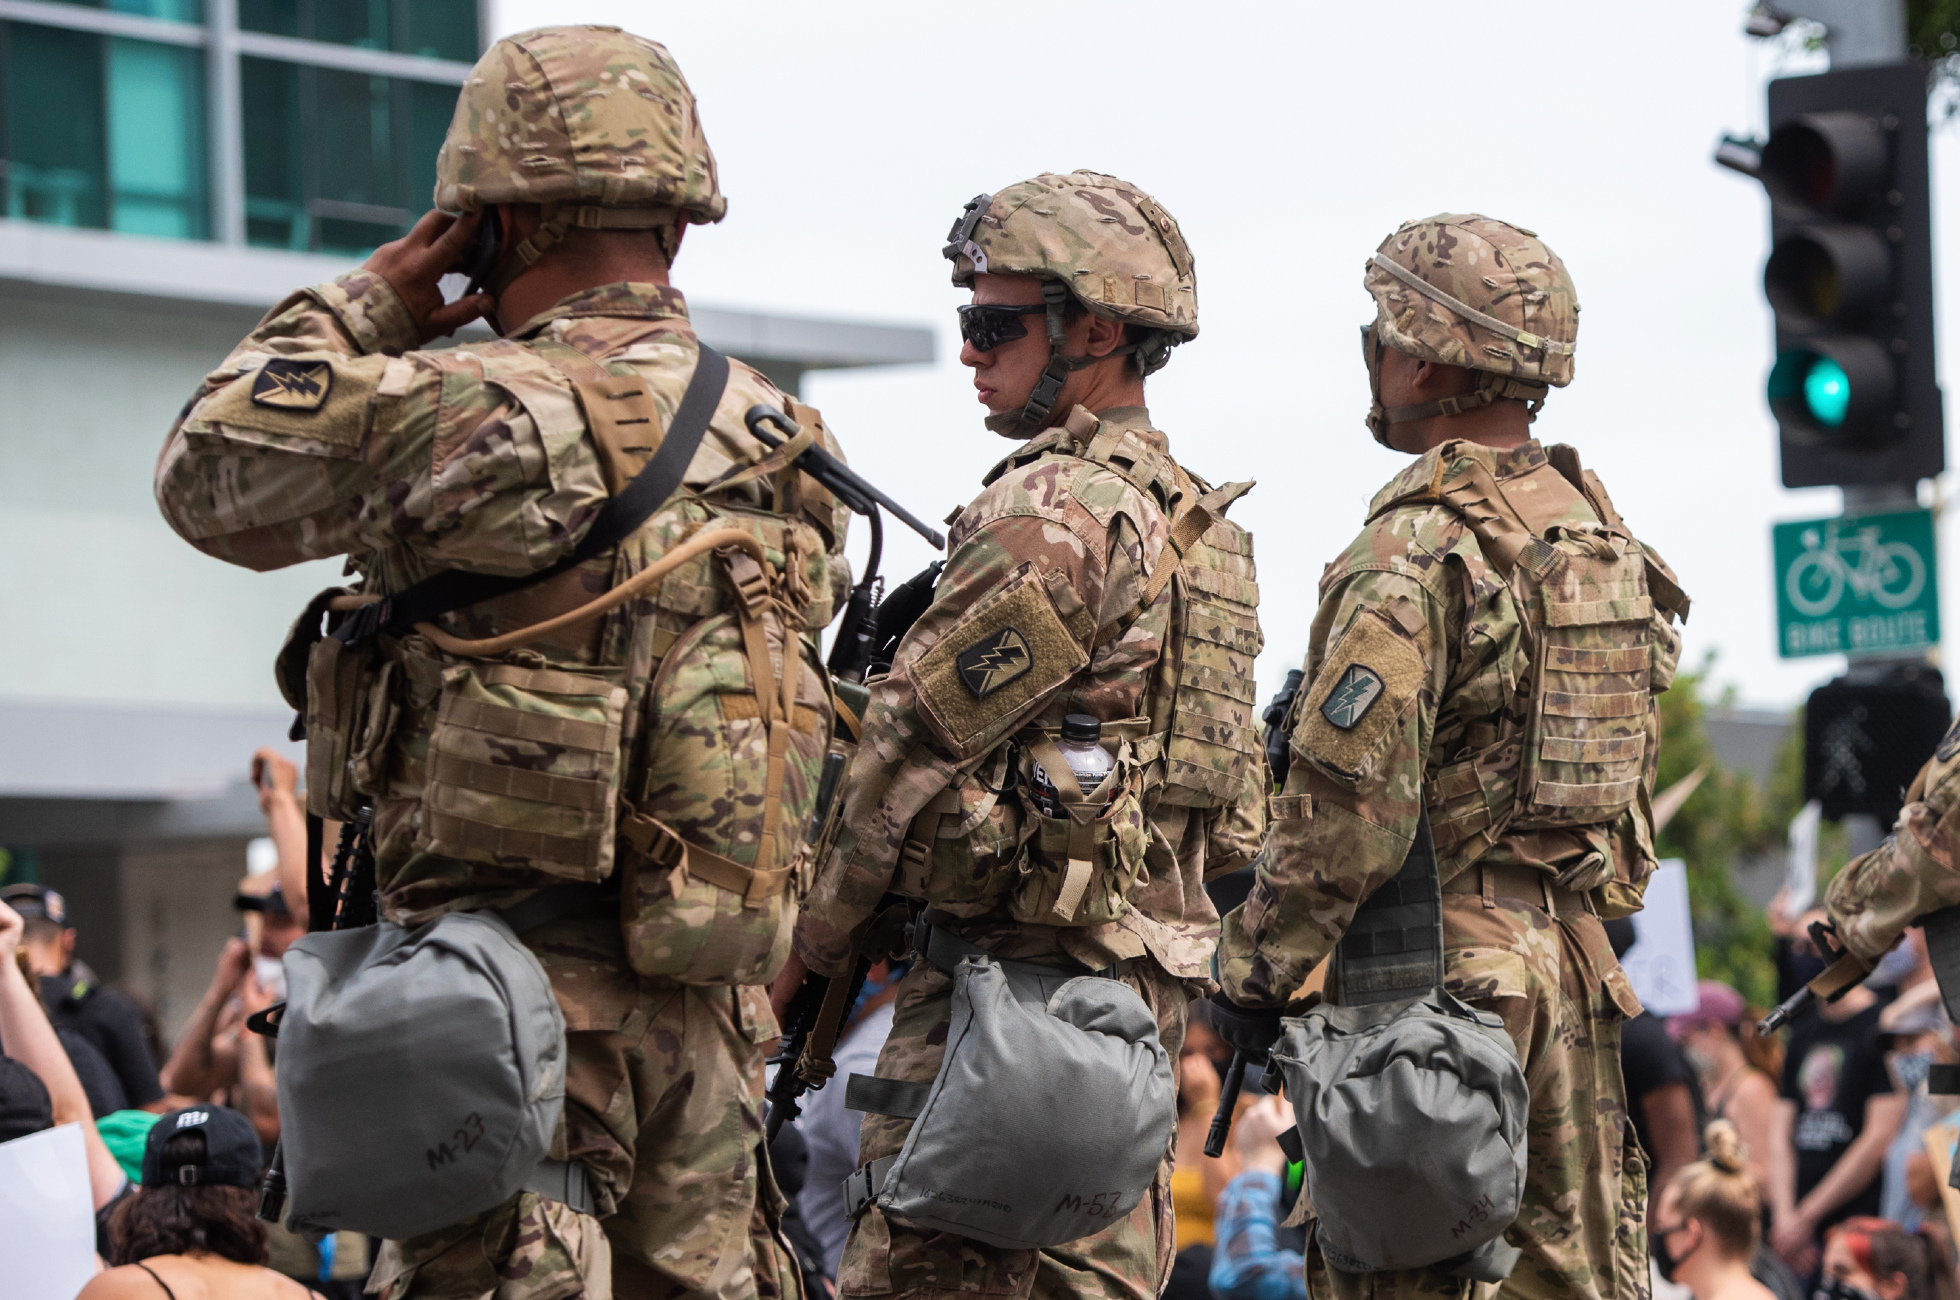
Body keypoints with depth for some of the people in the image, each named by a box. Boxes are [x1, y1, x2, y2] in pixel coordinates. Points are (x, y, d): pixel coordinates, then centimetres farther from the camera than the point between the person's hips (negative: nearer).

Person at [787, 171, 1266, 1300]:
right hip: (1150, 969, 10)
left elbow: (914, 746, -14)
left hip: (1021, 962, -10)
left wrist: (800, 946, -5)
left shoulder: (1053, 513, -15)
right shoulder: (1194, 517, 17)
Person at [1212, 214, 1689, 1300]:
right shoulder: (1601, 533, 11)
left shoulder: (1418, 549, -15)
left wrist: (1255, 968, -10)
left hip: (1433, 971, -8)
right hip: (1573, 963, 8)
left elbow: (1345, 809, -19)